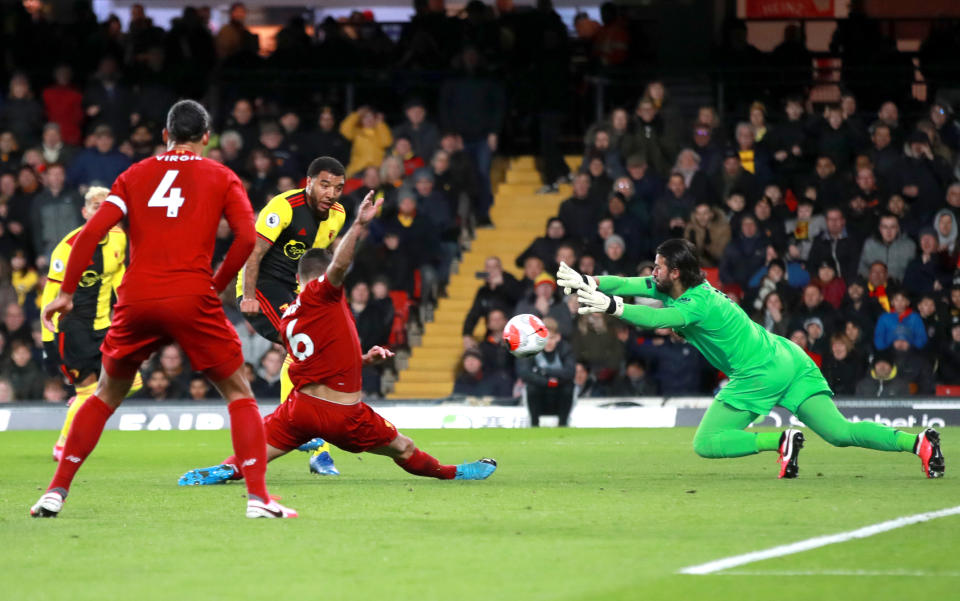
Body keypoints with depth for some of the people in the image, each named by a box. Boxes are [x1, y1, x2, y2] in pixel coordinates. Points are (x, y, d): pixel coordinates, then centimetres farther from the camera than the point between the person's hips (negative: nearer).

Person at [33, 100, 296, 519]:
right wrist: (217, 285, 7)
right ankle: (257, 496, -4)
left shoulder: (134, 176, 14)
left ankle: (56, 492, 16)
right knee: (239, 394, 10)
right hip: (193, 301, -2)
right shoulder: (221, 178, 9)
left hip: (136, 300, 2)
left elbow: (92, 232, 3)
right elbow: (247, 236, -5)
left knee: (106, 396, 21)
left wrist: (66, 292, 6)